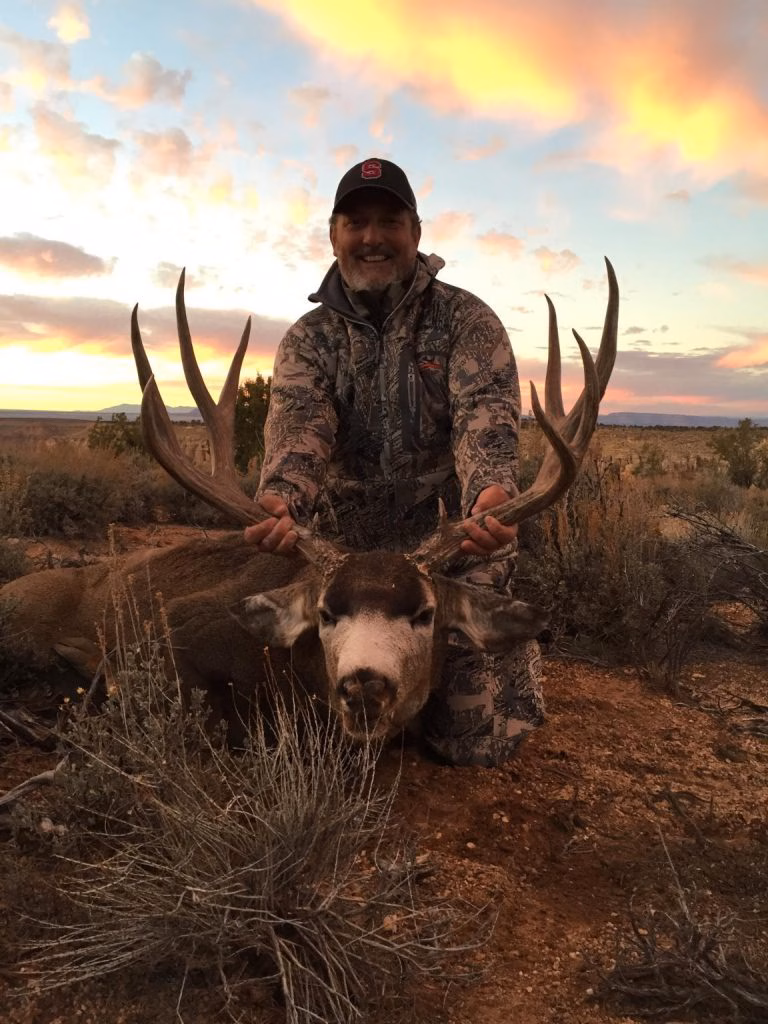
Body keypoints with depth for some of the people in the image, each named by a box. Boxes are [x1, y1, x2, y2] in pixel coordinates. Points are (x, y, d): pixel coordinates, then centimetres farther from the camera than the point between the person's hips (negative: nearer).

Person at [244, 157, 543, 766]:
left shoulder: (466, 320, -1)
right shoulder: (309, 337, 5)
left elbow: (485, 416, -18)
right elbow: (297, 422, -14)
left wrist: (491, 496, -42)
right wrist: (282, 500, -37)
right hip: (341, 550, 3)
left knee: (479, 743, -2)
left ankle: (516, 645, 31)